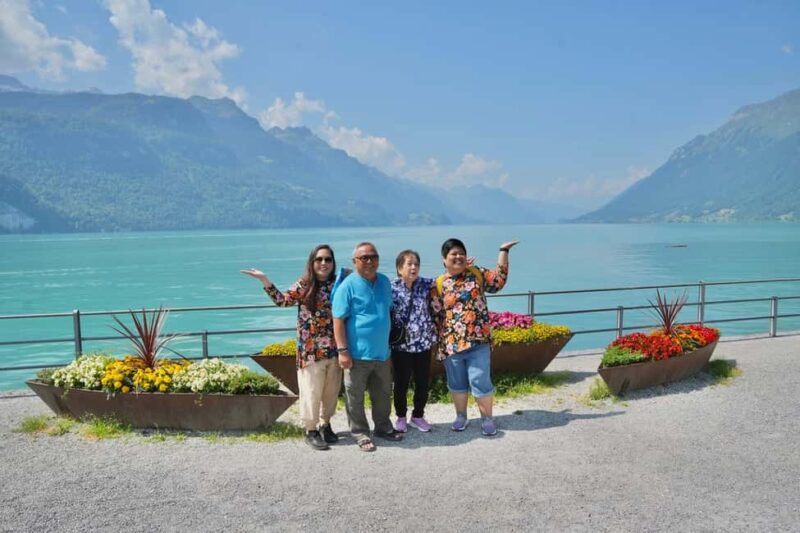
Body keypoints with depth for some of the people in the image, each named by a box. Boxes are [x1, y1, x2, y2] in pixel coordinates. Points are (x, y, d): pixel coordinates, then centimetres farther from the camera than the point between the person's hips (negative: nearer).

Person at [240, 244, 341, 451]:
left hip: (334, 349, 4)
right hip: (311, 350, -3)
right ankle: (311, 431, 14)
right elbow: (282, 300, -13)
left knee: (331, 390, 13)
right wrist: (264, 280, -20)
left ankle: (325, 424, 30)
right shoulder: (304, 285, -3)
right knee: (312, 391, 2)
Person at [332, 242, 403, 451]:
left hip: (382, 352, 6)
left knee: (383, 394, 18)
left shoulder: (385, 282, 7)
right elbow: (338, 320, -13)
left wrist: (388, 342, 19)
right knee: (355, 397, 5)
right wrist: (342, 351, -17)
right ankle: (360, 434, 18)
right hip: (357, 354, -6)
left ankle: (383, 427, 34)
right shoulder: (348, 286, -12)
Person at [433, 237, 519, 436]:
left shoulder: (477, 274, 6)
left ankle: (487, 418, 15)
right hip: (452, 344, 1)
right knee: (457, 383, 13)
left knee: (480, 381, 0)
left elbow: (499, 279, 9)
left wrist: (503, 251, 7)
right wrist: (440, 342, 2)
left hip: (478, 340, -1)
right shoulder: (439, 284, 2)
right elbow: (436, 315, 4)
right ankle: (461, 416, 29)